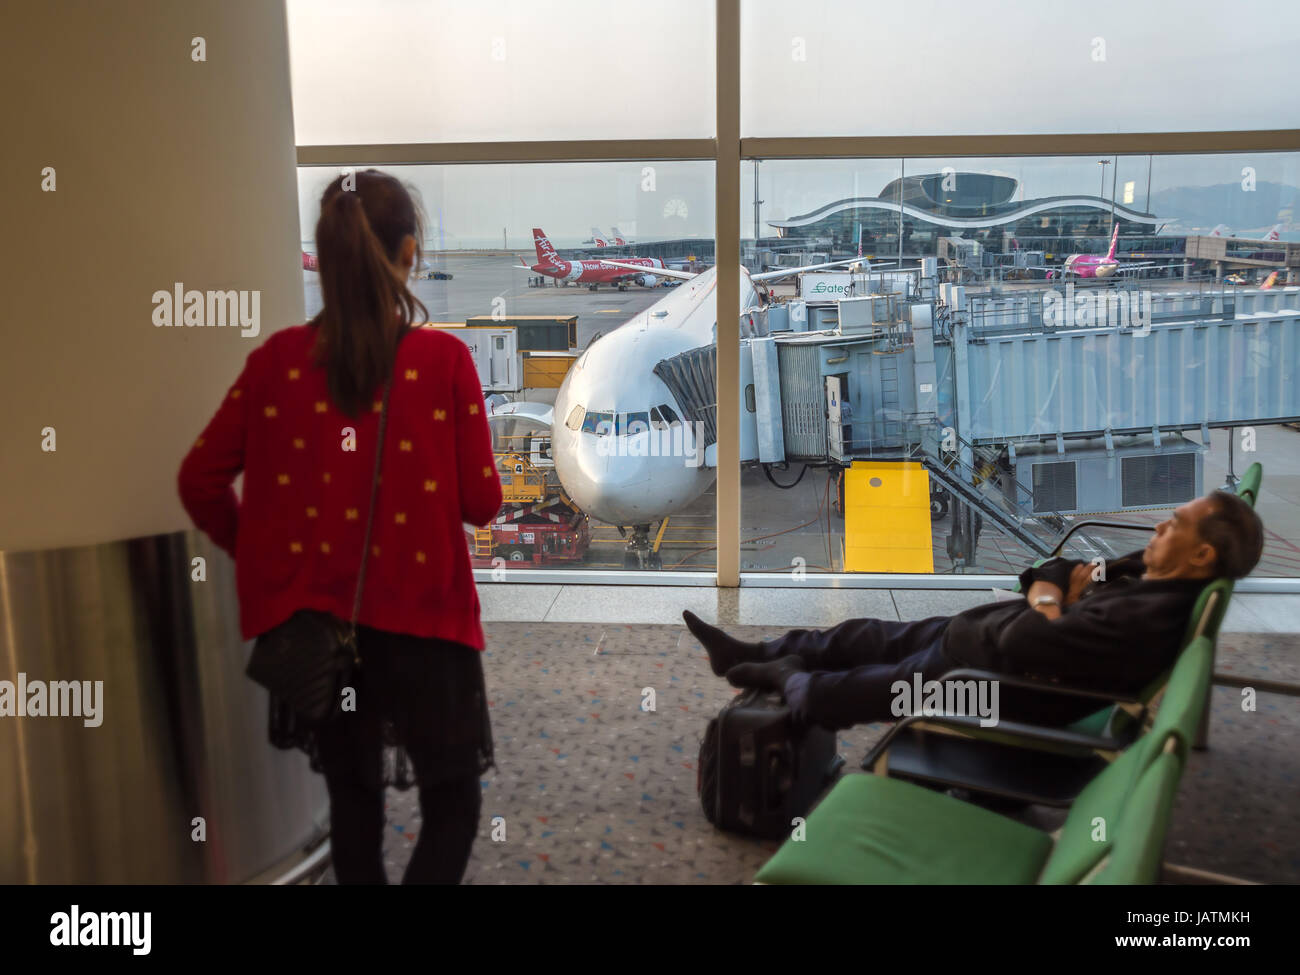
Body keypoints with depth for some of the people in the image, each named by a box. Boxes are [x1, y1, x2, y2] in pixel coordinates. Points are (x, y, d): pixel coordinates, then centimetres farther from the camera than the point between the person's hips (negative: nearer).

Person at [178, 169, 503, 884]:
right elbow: (481, 503, -9)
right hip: (421, 616, -3)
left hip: (315, 616, 4)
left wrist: (257, 552, 15)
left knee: (352, 797, 22)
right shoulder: (444, 360, -13)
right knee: (453, 803, 14)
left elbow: (201, 478, 0)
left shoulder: (278, 359, -4)